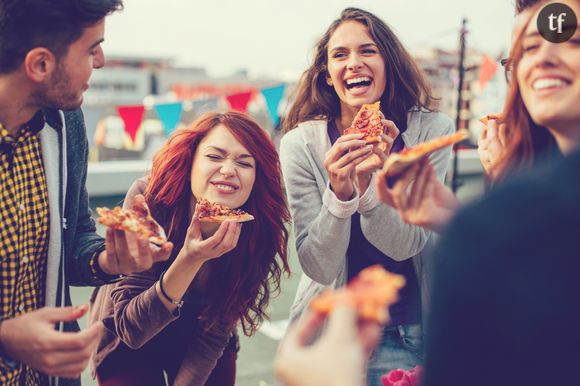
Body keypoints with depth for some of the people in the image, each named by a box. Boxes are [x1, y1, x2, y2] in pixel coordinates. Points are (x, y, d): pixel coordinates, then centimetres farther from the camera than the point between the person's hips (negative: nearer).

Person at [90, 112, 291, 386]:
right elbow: (130, 328, -31)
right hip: (128, 345, -1)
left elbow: (213, 335, -14)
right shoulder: (147, 201, -31)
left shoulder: (259, 233, -25)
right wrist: (190, 260, -44)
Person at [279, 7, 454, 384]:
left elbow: (404, 246, -16)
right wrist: (339, 192, -32)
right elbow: (319, 268, -16)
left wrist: (368, 182, -33)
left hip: (406, 334, 1)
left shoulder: (432, 130, -12)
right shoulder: (301, 143, -14)